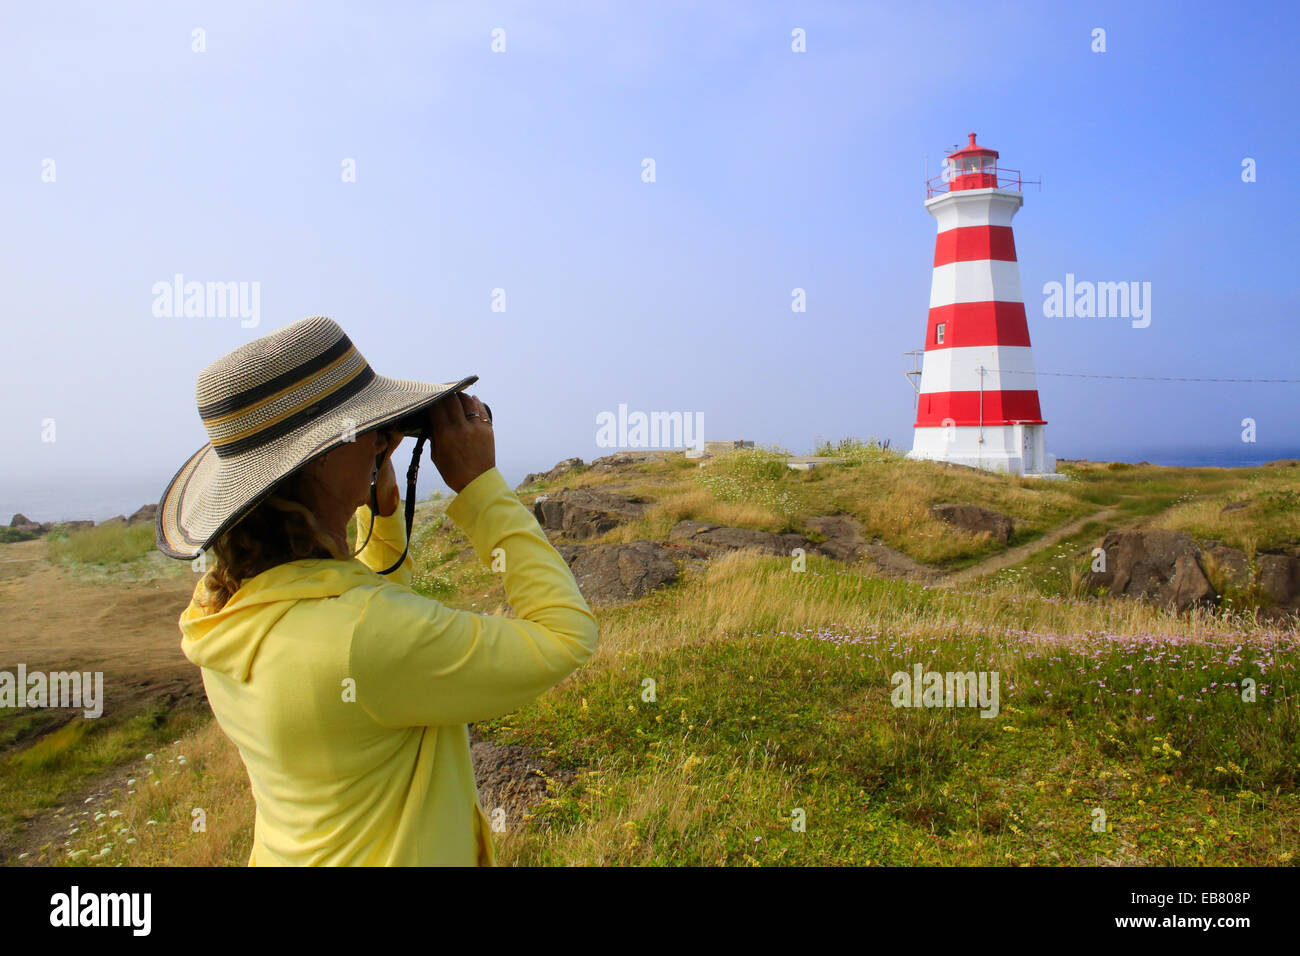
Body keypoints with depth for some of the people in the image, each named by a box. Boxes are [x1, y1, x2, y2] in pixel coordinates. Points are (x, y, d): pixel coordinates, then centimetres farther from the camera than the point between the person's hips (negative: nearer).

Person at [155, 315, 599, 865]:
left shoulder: (229, 607, -7)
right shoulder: (358, 636, -33)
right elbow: (565, 637, -25)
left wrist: (380, 501, -1)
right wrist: (480, 485, -20)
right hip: (403, 854, -7)